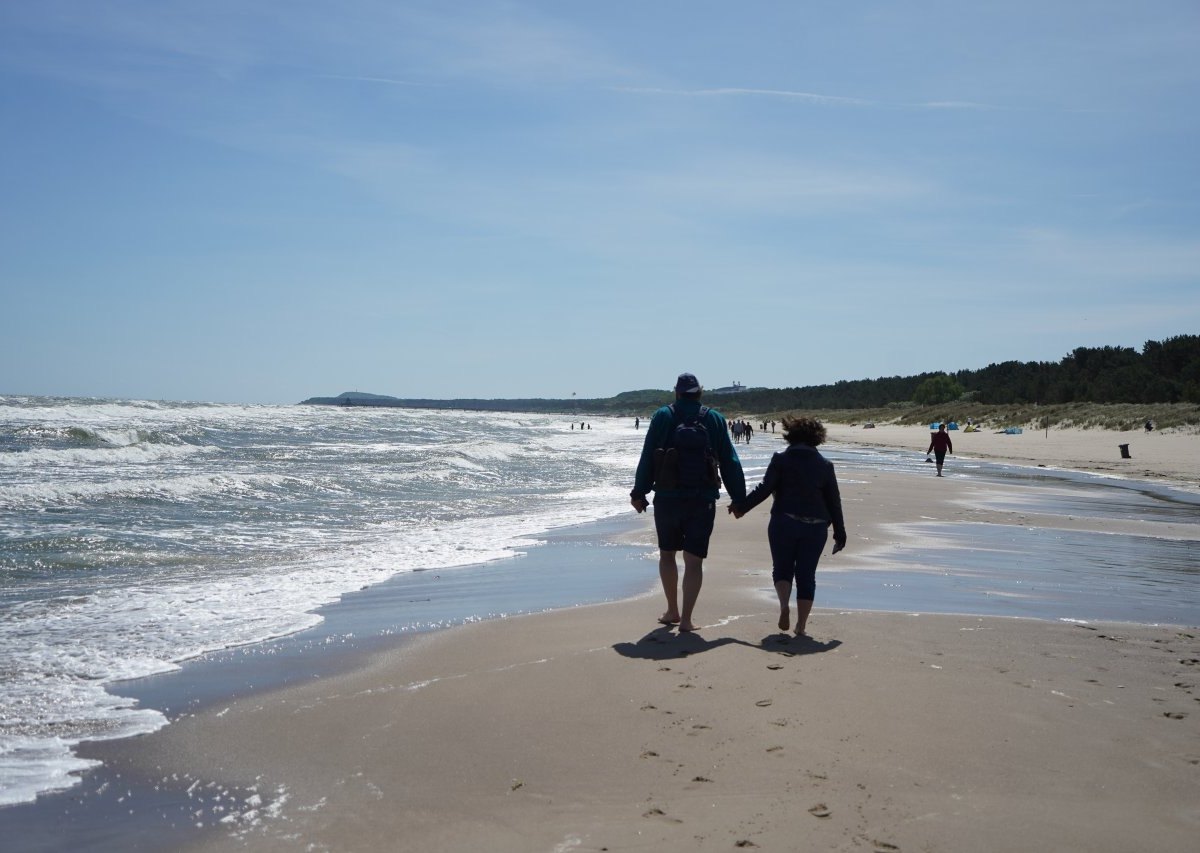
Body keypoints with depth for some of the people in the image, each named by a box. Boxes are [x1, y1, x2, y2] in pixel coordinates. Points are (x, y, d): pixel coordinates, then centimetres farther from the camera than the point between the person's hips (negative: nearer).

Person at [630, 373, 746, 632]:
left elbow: (647, 458, 0)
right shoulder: (715, 419, 4)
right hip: (703, 500, 0)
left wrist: (639, 493, 7)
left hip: (667, 497, 0)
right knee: (693, 560, 2)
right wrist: (739, 499, 10)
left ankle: (672, 611, 22)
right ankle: (686, 618, -2)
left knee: (667, 553, 17)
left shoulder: (663, 417, 1)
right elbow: (730, 462, 5)